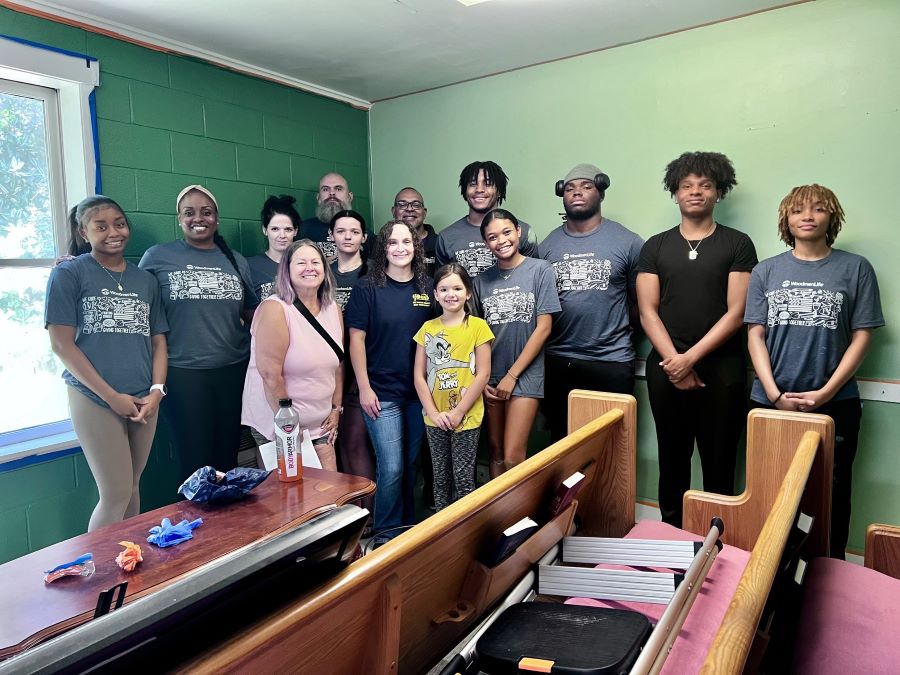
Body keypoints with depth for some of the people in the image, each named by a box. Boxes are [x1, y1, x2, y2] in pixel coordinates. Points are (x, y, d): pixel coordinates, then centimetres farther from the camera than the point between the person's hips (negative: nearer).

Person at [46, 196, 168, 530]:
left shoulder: (145, 280, 12)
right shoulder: (68, 274, -1)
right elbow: (61, 343, -7)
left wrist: (156, 391, -3)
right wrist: (111, 396, -11)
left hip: (144, 402, 4)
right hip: (95, 400, -4)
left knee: (131, 488, 12)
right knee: (116, 495, -4)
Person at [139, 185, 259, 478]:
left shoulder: (236, 261, 10)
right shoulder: (158, 257, 2)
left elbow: (252, 313, 15)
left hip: (234, 371, 3)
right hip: (182, 373, -2)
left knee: (228, 460, 11)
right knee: (195, 463, 4)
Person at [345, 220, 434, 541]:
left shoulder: (427, 288, 4)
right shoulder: (367, 288, -5)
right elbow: (356, 339, -6)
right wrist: (364, 388, -10)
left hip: (419, 391, 4)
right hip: (382, 393, -3)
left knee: (412, 464, 14)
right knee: (391, 468, -4)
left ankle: (409, 526, 33)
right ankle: (386, 534, 17)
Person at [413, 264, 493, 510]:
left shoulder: (478, 326, -6)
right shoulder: (427, 329, 3)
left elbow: (483, 374, -9)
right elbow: (419, 375, 2)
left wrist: (458, 412, -12)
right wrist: (433, 412, -8)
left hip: (467, 418, -3)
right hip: (434, 419, 3)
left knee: (463, 477, 5)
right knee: (440, 477, 15)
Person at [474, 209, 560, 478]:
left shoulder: (540, 270, -4)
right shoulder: (482, 280, 7)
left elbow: (543, 327, -8)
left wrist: (512, 375, -9)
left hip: (525, 375, -4)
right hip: (489, 378, 4)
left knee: (512, 458, -9)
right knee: (495, 453, 11)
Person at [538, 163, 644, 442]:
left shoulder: (628, 243, -3)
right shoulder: (546, 245, 5)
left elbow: (640, 301, 3)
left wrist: (618, 336, 4)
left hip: (612, 362, -2)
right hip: (558, 362, 3)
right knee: (560, 440, 15)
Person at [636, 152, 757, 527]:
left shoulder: (737, 245, 3)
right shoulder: (655, 247, 9)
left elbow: (736, 312, -5)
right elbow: (647, 311, 2)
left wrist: (690, 358, -12)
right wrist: (673, 362, -9)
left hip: (722, 368, -2)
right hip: (666, 367, 2)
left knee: (719, 463, 3)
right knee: (672, 458, 10)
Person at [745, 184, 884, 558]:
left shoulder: (856, 268, 2)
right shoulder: (765, 271, 6)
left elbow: (861, 337, -1)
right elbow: (755, 334, 2)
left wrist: (825, 393, -10)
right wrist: (774, 394, -8)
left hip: (836, 404, -1)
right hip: (771, 402, 1)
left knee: (831, 493, 8)